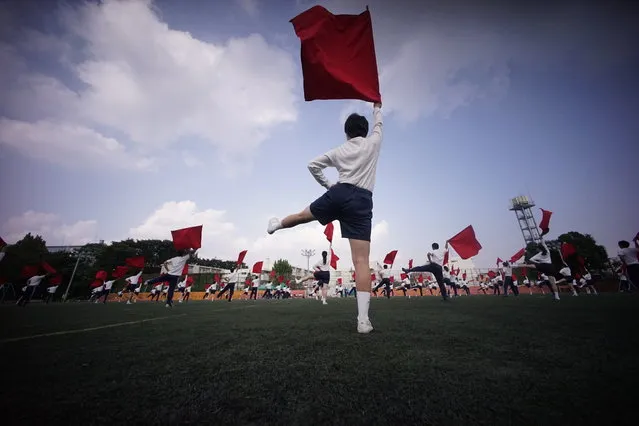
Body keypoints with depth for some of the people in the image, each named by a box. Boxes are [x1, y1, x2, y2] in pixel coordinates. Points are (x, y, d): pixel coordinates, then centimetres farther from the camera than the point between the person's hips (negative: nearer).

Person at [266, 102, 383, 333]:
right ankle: (363, 320, -8)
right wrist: (377, 109, 55)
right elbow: (378, 124, 37)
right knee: (361, 260, -8)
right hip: (362, 201, -1)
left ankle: (277, 224, 55)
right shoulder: (373, 142, 15)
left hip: (338, 193, 2)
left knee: (304, 215, 28)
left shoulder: (338, 151, 18)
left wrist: (328, 185, 30)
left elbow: (313, 165, 21)